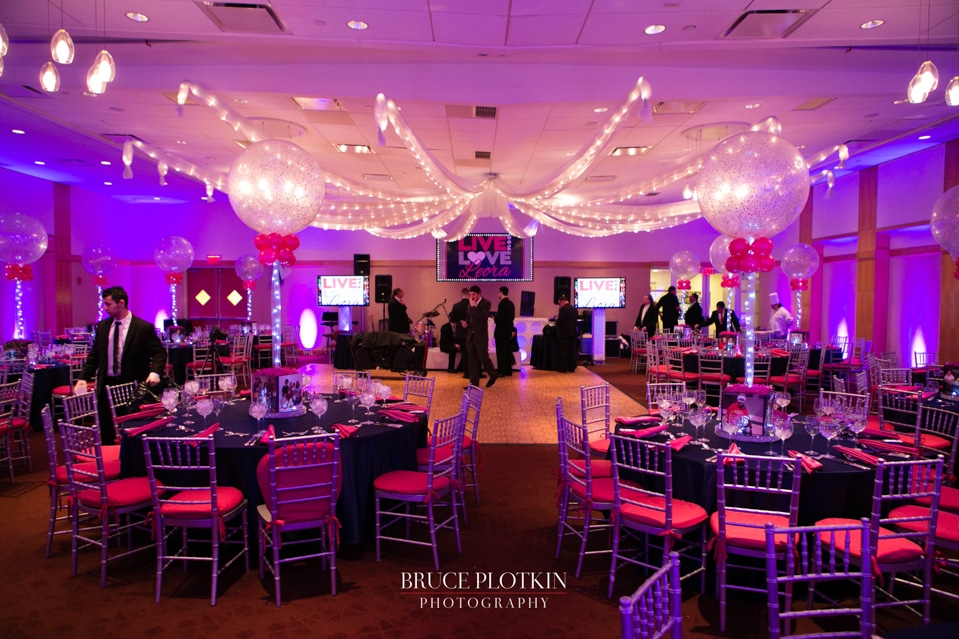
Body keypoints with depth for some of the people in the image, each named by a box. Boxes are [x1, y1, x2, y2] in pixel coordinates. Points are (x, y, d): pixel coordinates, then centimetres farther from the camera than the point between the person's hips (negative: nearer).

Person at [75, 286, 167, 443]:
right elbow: (94, 355, 12)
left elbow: (159, 352, -8)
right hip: (106, 386, 5)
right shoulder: (102, 326, 7)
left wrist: (155, 372, -25)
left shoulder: (144, 328, -8)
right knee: (107, 435, 11)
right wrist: (83, 378, 1)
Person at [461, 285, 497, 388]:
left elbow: (482, 317, -23)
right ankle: (474, 382, 11)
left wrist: (473, 306, -21)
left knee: (483, 358, -1)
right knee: (473, 360, 7)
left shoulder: (486, 303, -9)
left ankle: (493, 376, 24)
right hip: (470, 336, 6)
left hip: (481, 337, -6)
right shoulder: (470, 304, 11)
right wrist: (466, 323, 3)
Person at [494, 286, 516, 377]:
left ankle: (502, 371, -2)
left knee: (501, 352, -4)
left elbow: (500, 317, -23)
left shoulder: (502, 303, -17)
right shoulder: (511, 303, 10)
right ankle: (508, 370, 16)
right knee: (508, 351, 12)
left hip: (501, 331, -8)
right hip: (508, 331, 8)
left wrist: (495, 319, -2)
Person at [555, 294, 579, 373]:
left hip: (564, 333, -7)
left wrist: (557, 318, 7)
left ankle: (563, 368, 1)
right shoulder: (574, 309, 9)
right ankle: (572, 367, 12)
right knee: (572, 351, 9)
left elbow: (559, 321, -16)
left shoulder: (563, 309, -14)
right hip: (572, 333, 7)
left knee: (563, 351, -2)